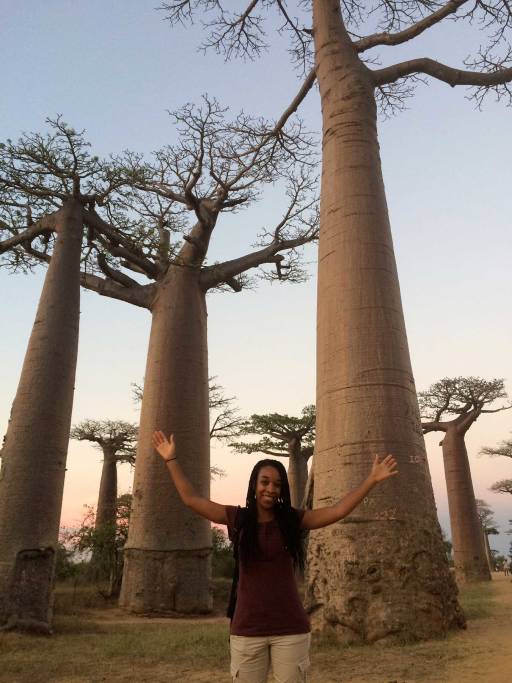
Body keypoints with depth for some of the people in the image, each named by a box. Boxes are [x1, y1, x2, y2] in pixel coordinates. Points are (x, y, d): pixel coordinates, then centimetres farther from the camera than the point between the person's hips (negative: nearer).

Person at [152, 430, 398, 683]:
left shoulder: (293, 519, -2)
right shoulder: (238, 518, 0)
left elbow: (339, 510, -8)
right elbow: (191, 499, 1)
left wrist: (372, 479, -13)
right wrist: (171, 460, 1)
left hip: (290, 628, 0)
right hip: (246, 629, 1)